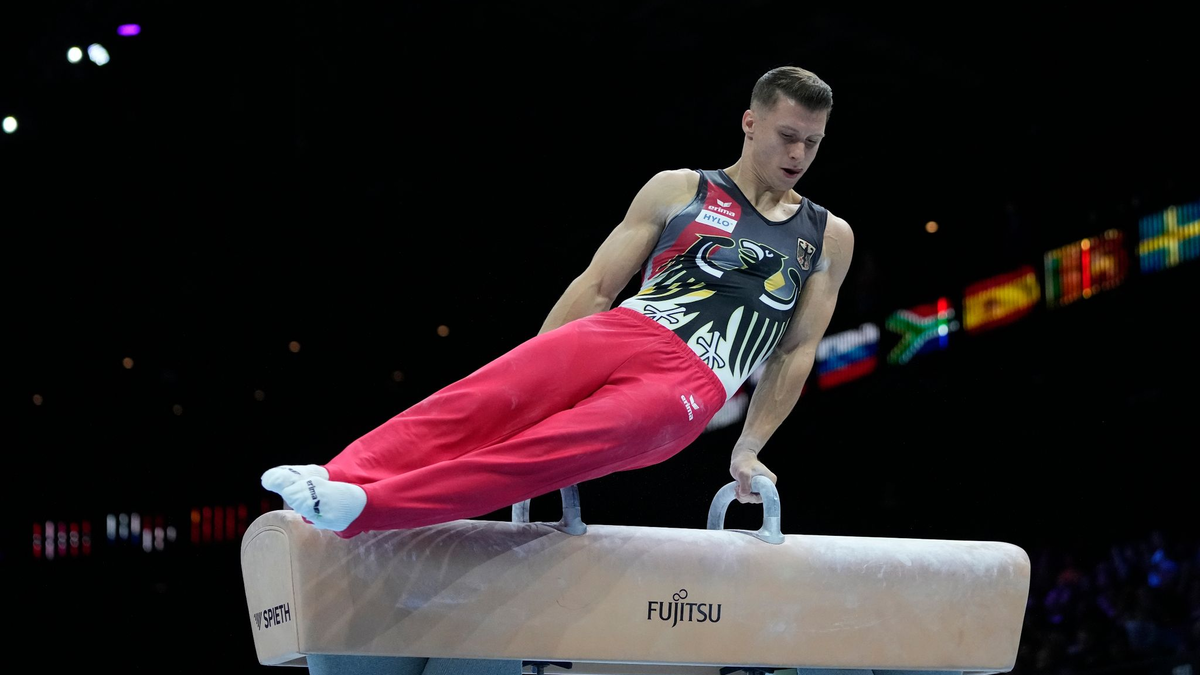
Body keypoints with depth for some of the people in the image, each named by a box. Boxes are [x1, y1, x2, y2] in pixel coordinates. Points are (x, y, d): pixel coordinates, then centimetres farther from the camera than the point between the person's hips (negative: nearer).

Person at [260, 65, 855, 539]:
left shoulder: (829, 238, 18)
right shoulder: (679, 191, 16)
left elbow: (798, 350, 19)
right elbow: (595, 286, 12)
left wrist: (748, 450, 11)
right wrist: (536, 380, 3)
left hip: (689, 388, -2)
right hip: (622, 333, 2)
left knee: (557, 448, -30)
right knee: (482, 400, -28)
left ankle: (362, 509, -48)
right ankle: (338, 478, -46)